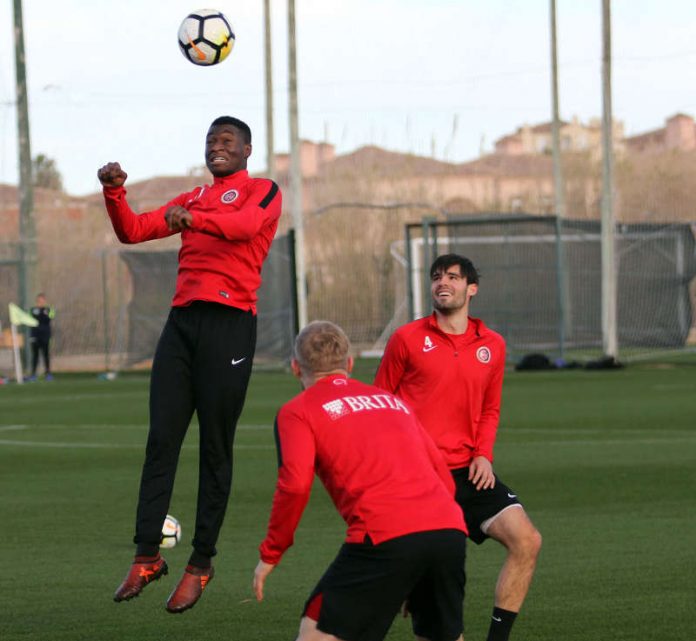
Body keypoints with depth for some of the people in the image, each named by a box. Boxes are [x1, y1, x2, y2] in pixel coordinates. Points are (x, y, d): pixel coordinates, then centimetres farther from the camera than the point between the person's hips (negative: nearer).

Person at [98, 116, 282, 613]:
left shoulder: (263, 191, 5)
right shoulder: (191, 199, 25)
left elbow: (246, 224, -18)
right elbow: (132, 231, 19)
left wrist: (194, 219, -37)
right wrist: (114, 193, 0)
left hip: (229, 322, -6)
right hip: (182, 319, 6)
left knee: (215, 447, -3)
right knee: (161, 439, -3)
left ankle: (201, 563, 1)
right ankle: (147, 557, -4)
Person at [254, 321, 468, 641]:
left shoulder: (297, 411, 11)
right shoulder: (394, 401, 29)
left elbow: (295, 485, -4)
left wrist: (270, 554, 6)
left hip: (384, 535, -5)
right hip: (450, 529, 5)